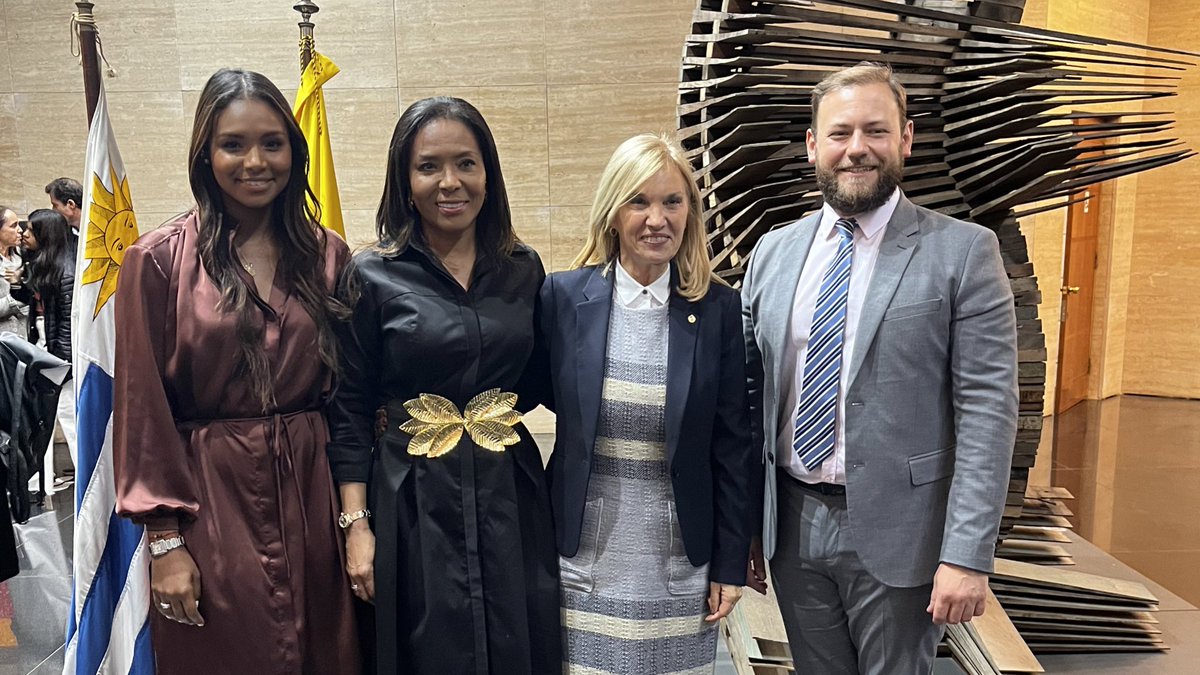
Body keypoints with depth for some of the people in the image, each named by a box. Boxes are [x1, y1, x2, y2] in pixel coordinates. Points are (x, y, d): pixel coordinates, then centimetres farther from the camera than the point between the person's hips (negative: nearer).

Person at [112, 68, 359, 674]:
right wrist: (165, 542, -6)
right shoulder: (159, 260, -6)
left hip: (313, 493, 3)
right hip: (210, 503, -2)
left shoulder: (328, 255, 3)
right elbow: (142, 408, -5)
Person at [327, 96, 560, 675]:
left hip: (509, 497, 3)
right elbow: (348, 411, -4)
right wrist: (357, 524, -8)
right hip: (412, 502, -3)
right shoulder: (373, 276, -5)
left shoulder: (523, 269, 4)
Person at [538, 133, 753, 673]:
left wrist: (731, 565, 0)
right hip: (586, 552, 0)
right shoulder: (563, 295, -5)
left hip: (680, 556, 0)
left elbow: (732, 446, -1)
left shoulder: (718, 308, -4)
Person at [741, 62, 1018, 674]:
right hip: (792, 526, 4)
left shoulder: (963, 252, -7)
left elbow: (987, 407, -11)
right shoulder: (773, 252, 5)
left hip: (896, 530, -3)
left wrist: (968, 554, -15)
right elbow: (751, 393, 8)